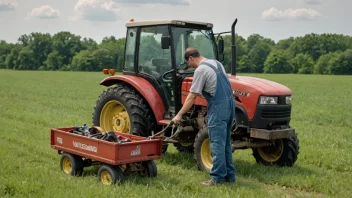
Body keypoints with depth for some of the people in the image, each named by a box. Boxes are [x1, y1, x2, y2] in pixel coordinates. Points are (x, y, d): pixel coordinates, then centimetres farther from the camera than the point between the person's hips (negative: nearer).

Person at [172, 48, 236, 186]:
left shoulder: (200, 70, -11)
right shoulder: (216, 63, 15)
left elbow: (192, 97, -12)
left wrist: (179, 115, -6)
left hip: (218, 107, -9)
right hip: (229, 103, 9)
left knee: (217, 143, -4)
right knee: (225, 143, 15)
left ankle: (217, 177, -2)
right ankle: (229, 175, 20)